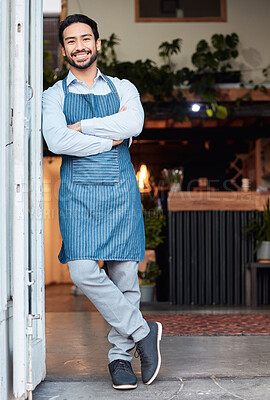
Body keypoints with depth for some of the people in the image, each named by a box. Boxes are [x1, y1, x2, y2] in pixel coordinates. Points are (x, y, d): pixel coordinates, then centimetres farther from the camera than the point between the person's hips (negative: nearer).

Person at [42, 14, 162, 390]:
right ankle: (143, 331, 1)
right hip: (78, 191, -1)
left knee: (125, 275, -1)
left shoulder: (123, 88, 14)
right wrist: (111, 138, -6)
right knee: (83, 272, -15)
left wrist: (82, 127, -7)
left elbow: (134, 124, -8)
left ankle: (120, 355, 14)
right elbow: (56, 141, -8)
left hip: (121, 189, 1)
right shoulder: (55, 95, 10)